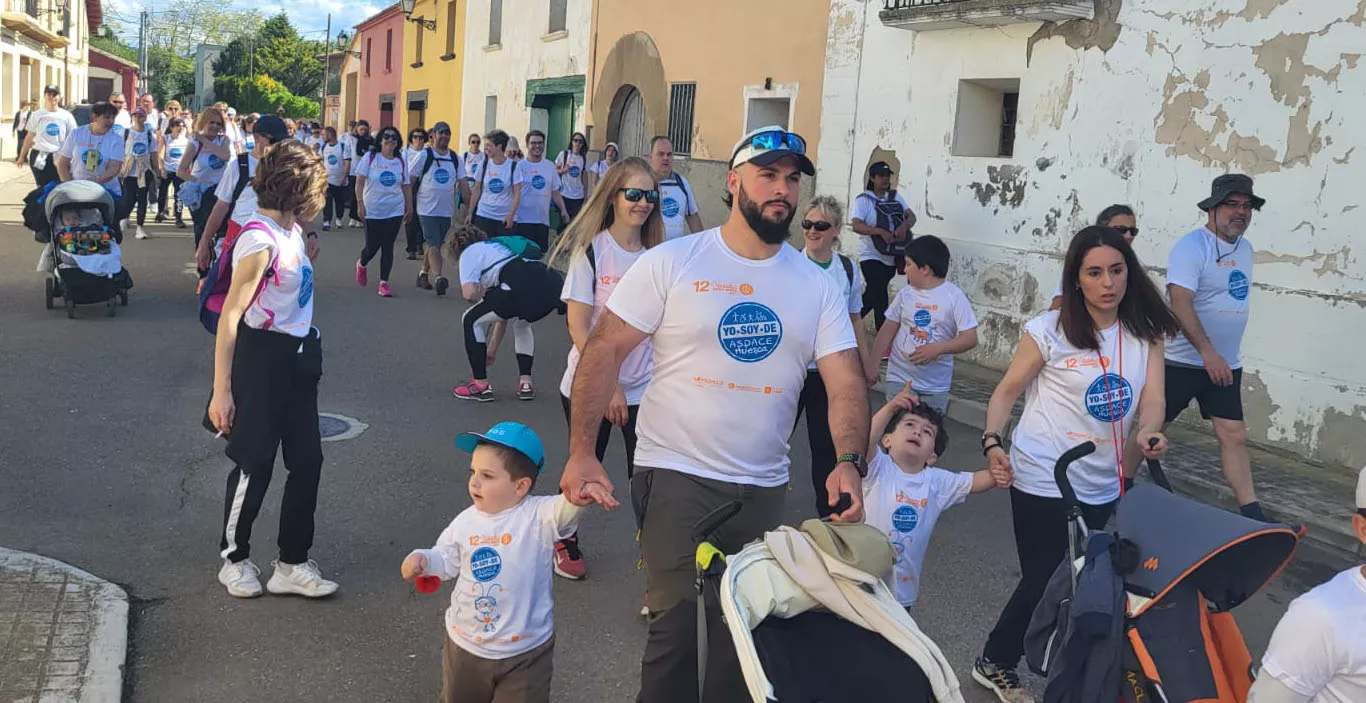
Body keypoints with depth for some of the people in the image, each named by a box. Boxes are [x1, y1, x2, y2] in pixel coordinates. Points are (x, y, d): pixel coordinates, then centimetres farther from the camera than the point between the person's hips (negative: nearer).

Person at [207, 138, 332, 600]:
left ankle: (292, 564, 21)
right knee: (255, 462, 5)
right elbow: (230, 315, -23)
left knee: (307, 458, 9)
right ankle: (235, 559, 26)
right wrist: (221, 389, -24)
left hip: (298, 357, 9)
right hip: (263, 355, -9)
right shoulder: (261, 241, -21)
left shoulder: (292, 230, 5)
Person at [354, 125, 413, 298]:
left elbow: (406, 186, 13)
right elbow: (359, 182, -5)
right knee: (372, 246, 1)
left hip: (395, 211, 2)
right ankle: (361, 265, 35)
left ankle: (384, 283, 3)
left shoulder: (400, 162, 7)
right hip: (373, 211, -2)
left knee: (388, 247, -2)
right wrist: (360, 204, -12)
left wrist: (409, 207, 11)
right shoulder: (370, 158, -3)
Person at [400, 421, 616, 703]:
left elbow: (565, 510, -38)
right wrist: (422, 559, -8)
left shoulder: (537, 516, -18)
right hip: (465, 645, 5)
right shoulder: (465, 522, -2)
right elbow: (447, 560, 12)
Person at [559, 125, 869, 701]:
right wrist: (581, 452, -17)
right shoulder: (671, 263, -6)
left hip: (764, 490, 4)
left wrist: (850, 462, -20)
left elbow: (846, 383, -2)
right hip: (675, 477, -3)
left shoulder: (816, 286, 3)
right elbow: (604, 351, -8)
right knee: (674, 625, -2)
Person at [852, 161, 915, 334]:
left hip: (891, 256, 6)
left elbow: (912, 217, 1)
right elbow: (857, 226, -18)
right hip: (871, 256, -6)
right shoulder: (863, 199, -7)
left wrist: (904, 226, -22)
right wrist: (881, 232, -30)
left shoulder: (896, 197, 9)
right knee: (880, 296, -13)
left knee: (873, 294, 16)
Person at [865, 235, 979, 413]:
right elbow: (888, 329, 7)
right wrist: (872, 362, 3)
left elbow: (970, 338, -11)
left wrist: (937, 348, -23)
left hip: (936, 385, -2)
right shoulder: (905, 294, 0)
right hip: (900, 378, 2)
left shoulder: (954, 297, -9)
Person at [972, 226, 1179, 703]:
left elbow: (1152, 400, -8)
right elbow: (1007, 391, -6)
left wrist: (1148, 433, -31)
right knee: (1044, 581, 1)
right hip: (1043, 480, -5)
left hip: (1102, 487, 5)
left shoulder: (1145, 333, 0)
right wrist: (992, 442, -22)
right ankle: (995, 664, 24)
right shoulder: (1049, 331, -12)